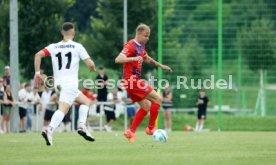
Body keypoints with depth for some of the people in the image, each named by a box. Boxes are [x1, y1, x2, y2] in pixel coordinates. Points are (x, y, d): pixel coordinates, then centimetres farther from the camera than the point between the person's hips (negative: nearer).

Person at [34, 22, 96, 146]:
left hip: (58, 83, 6)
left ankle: (82, 126, -3)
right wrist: (92, 68, 21)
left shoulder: (53, 47, 12)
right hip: (70, 82, -6)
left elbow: (38, 55, 0)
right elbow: (90, 63, -2)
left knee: (86, 102, 14)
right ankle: (49, 130, -29)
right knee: (63, 109, -9)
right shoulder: (77, 47, 1)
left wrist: (37, 72, 4)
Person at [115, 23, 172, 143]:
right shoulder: (131, 46, -16)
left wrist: (160, 65, 34)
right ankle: (151, 128, -2)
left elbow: (146, 59, 34)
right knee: (157, 99, -9)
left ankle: (131, 132, 11)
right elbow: (118, 59, -29)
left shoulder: (141, 46, 13)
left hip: (135, 80, 10)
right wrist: (133, 58, -44)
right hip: (132, 79, -10)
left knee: (146, 106, 12)